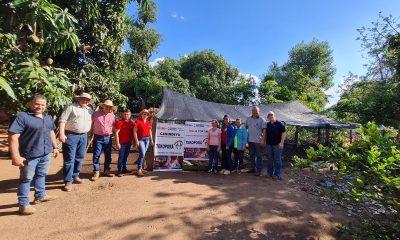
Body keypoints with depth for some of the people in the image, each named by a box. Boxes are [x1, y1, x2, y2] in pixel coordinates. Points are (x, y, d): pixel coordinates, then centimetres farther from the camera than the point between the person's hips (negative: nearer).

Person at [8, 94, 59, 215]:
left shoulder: (48, 117, 9)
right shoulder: (22, 116, -14)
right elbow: (13, 137, -20)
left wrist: (55, 147, 18)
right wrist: (16, 156, -24)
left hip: (46, 153, 7)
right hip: (30, 155, -7)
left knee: (41, 175, 20)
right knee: (26, 178, 6)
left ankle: (40, 195, 37)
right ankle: (23, 205, 18)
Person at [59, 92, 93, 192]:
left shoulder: (90, 110, 13)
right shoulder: (71, 107, -5)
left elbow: (91, 122, 18)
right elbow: (62, 120, -10)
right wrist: (62, 133, -18)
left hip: (83, 136, 6)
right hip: (71, 135, -5)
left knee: (79, 158, 13)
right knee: (69, 159, -3)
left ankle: (75, 176, 27)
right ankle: (68, 181, 4)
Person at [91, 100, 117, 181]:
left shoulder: (113, 116, 4)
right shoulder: (96, 114, -3)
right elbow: (91, 124, 3)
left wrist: (112, 134, 7)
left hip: (108, 138, 2)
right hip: (98, 137, -2)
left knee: (108, 155, 9)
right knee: (96, 155, -1)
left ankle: (107, 170, 22)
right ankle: (96, 172, 9)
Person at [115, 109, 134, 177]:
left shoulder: (131, 122, 6)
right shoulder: (120, 122, -10)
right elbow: (116, 133, -12)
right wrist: (118, 143, -16)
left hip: (129, 142, 6)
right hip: (122, 143, -5)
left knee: (126, 156, 15)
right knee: (121, 156, 0)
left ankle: (124, 168, 28)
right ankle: (119, 171, 8)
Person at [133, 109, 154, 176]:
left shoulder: (148, 122, 12)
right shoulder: (138, 121, -6)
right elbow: (135, 131, -9)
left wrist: (151, 140, 16)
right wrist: (136, 140, -14)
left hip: (147, 139, 6)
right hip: (140, 139, -6)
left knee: (143, 154, 12)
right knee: (142, 154, -12)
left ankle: (142, 168, 21)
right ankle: (139, 169, -4)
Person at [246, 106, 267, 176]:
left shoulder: (262, 120, -6)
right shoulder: (248, 119, 8)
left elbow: (264, 130, -8)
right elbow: (246, 128, 15)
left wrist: (263, 140, -15)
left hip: (258, 141, -5)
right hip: (250, 141, 5)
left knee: (259, 156, 2)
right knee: (251, 155, 14)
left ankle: (259, 170, 11)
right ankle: (253, 168, 26)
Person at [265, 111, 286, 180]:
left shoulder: (280, 124, -4)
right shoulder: (267, 124, 12)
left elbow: (284, 133, -10)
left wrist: (281, 142, -18)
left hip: (277, 144, -5)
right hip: (269, 144, 5)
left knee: (277, 159, 0)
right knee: (270, 159, 12)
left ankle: (277, 174, 8)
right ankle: (270, 173, 22)